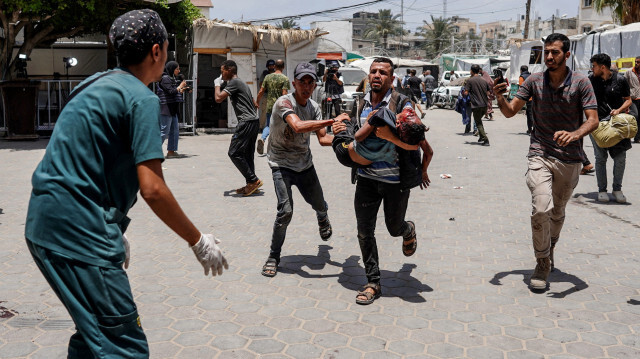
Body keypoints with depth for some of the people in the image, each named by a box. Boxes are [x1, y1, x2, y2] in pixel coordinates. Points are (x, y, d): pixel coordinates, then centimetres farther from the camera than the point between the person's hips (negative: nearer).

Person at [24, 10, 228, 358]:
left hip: (44, 224, 10)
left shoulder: (96, 84, 17)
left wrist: (114, 234, 29)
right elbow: (152, 188, -19)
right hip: (79, 234, -10)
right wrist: (198, 241, -7)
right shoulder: (141, 98, -11)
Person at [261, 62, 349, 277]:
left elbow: (322, 138, -2)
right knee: (285, 211, -19)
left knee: (319, 205, 18)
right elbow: (298, 126, -40)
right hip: (281, 165, -6)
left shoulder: (314, 107, 1)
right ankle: (273, 257, 1)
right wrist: (333, 120, -40)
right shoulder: (284, 103, -21)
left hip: (305, 164, 6)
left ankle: (322, 219, 59)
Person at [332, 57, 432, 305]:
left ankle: (408, 231, 52)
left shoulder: (402, 104, -8)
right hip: (366, 177, 4)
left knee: (394, 228, 13)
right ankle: (373, 283, 15)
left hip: (396, 178, -4)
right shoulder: (361, 104, 8)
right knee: (364, 231, 2)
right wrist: (342, 132, 4)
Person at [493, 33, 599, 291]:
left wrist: (575, 134, -33)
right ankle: (542, 265, -1)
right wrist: (500, 98, -23)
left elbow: (593, 119, -12)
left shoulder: (580, 83, -5)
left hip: (570, 158, 1)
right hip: (540, 155, 0)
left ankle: (549, 250, 43)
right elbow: (510, 112, 0)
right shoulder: (534, 81, 0)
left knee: (557, 212, 16)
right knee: (541, 209, -17)